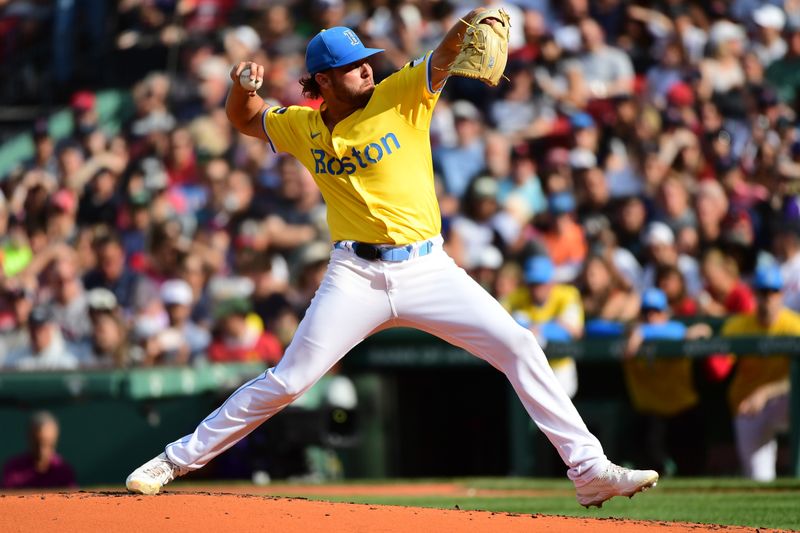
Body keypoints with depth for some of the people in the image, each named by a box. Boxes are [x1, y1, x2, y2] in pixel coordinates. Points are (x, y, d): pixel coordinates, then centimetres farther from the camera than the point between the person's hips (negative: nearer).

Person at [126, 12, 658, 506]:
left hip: (428, 269, 0)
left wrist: (465, 29, -42)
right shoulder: (303, 127, 5)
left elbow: (443, 58, -19)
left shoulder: (401, 95, -2)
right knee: (287, 381, -3)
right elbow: (245, 119, 21)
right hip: (357, 275, 0)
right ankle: (177, 460, 9)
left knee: (519, 347, -11)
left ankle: (589, 470, -7)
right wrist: (241, 87, -2)